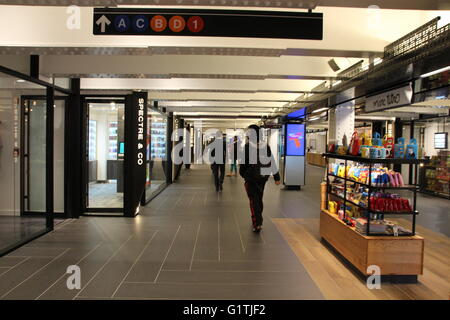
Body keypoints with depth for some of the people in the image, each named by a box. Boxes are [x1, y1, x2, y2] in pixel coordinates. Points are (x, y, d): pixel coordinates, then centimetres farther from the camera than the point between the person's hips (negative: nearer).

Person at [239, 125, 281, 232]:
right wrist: (276, 177, 4)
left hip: (251, 178, -4)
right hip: (263, 176, 5)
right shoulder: (266, 146, -2)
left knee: (253, 200, 3)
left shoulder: (247, 146, -15)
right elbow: (272, 163, -1)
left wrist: (242, 173, 8)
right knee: (259, 198, 20)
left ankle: (257, 223, -5)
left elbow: (243, 162, -10)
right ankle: (258, 220, 33)